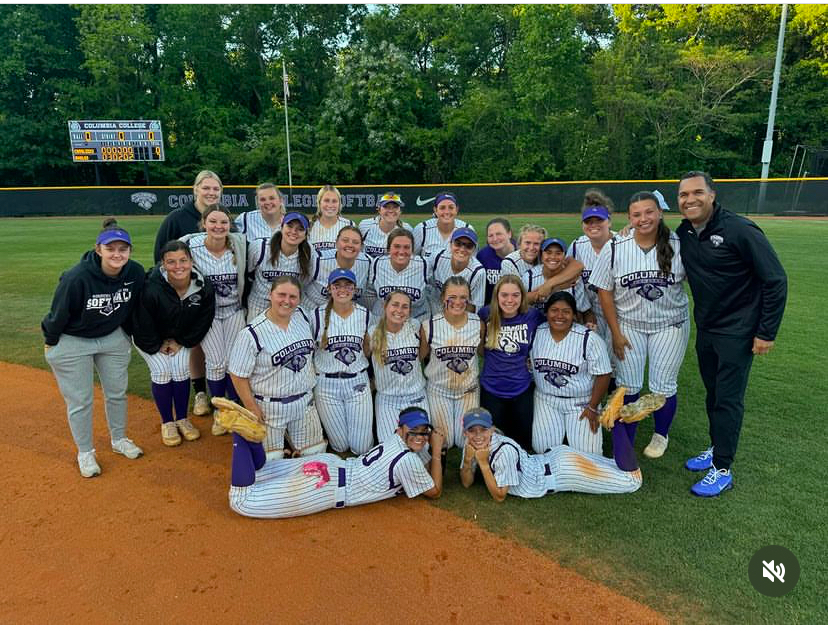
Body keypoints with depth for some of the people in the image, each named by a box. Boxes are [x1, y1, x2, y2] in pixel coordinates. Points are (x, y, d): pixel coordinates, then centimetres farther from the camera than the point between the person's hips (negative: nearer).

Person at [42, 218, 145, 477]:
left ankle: (119, 440, 36)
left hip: (113, 338, 4)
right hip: (71, 343, -4)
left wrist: (127, 335, 13)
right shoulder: (76, 278, -31)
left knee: (117, 392, 14)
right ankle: (85, 452, 25)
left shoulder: (135, 273, -18)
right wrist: (50, 343, -2)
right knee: (80, 400, 6)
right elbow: (59, 313, -15)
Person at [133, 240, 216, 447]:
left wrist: (181, 342, -9)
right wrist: (157, 346, -12)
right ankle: (167, 422, 7)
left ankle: (182, 419, 14)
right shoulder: (151, 288, -37)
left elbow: (204, 320, -10)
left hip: (180, 337, 3)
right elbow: (143, 324, -23)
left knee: (181, 369, -5)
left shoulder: (204, 287, -25)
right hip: (149, 338, -3)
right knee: (162, 370, -11)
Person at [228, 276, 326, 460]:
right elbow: (238, 375, -14)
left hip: (304, 400, 5)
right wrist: (252, 408, -13)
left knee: (315, 452, 14)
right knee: (271, 459, 7)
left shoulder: (302, 316, -3)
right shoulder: (252, 333, -20)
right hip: (270, 407, -5)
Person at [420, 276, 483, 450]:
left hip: (469, 389, 1)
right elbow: (421, 356, -1)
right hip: (438, 389, -1)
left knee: (466, 442, 5)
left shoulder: (478, 323, -11)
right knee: (444, 443, 5)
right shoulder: (429, 326, -16)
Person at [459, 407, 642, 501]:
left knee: (633, 480, 2)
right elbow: (466, 483, -1)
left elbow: (499, 496, -23)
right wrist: (468, 460, -19)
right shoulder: (472, 445, -10)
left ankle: (616, 418, 9)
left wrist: (483, 463, -30)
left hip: (563, 467, -7)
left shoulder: (504, 450, -31)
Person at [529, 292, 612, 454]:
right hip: (546, 399, 2)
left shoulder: (589, 339, -15)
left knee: (586, 453, -11)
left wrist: (592, 407, -9)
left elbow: (603, 375, -10)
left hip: (581, 402, -2)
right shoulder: (536, 333, -5)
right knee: (542, 448, -11)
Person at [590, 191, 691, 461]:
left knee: (663, 386, 7)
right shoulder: (614, 248, -11)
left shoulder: (678, 244, -11)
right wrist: (615, 333, -6)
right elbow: (604, 291, -6)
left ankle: (661, 435, 34)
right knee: (627, 387, 4)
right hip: (628, 325, 0)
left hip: (670, 325, 0)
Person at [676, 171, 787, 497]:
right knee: (713, 393, 17)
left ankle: (722, 469, 12)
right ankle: (716, 448, 35)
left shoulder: (740, 230, -19)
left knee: (728, 399, 0)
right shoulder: (682, 234, -1)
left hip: (737, 332, -6)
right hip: (705, 329, 6)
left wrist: (767, 332, -14)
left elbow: (775, 280, -15)